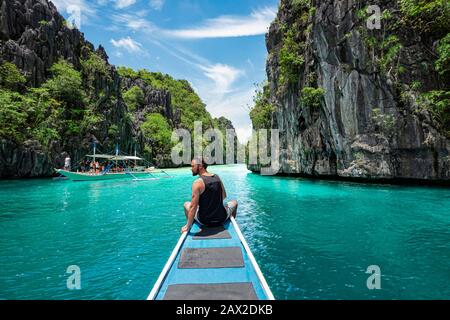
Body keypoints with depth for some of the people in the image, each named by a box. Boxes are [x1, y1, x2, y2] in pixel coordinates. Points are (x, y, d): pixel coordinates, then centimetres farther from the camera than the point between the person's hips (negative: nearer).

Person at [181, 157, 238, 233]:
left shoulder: (197, 183, -17)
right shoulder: (217, 177, -2)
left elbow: (193, 207, -19)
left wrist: (187, 227, -11)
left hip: (204, 221, -3)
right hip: (222, 219, 3)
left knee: (186, 204, 23)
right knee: (234, 202, 33)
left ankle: (190, 226, 38)